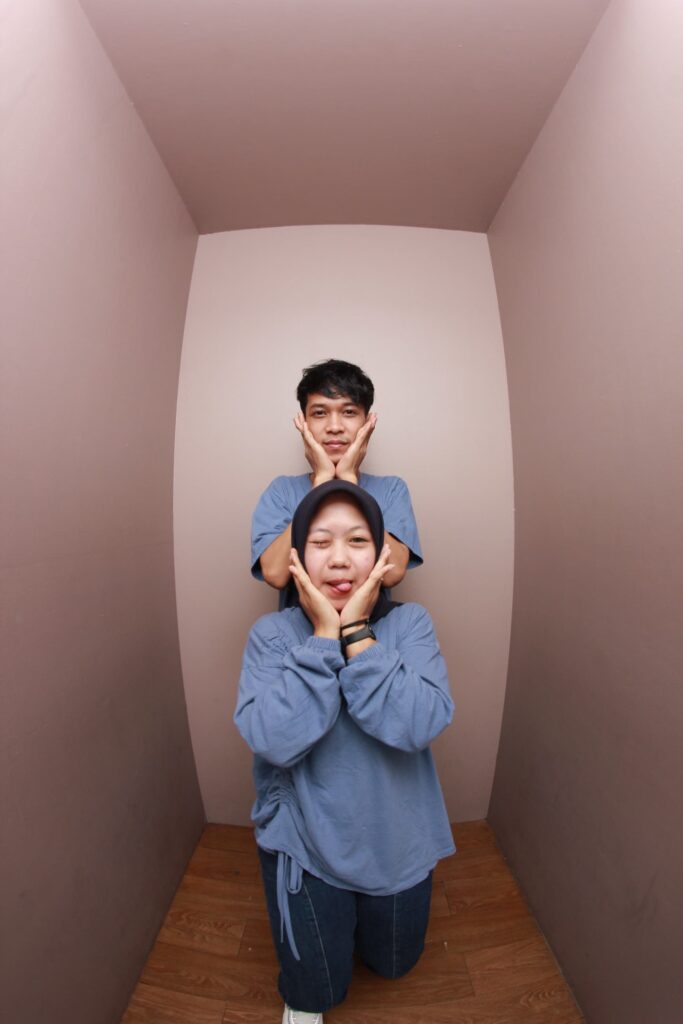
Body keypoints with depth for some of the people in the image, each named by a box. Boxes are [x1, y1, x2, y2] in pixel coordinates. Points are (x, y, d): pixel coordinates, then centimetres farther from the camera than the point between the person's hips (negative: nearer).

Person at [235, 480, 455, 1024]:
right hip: (304, 842, -1)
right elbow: (274, 741, -30)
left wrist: (355, 633, -34)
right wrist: (323, 635, -33)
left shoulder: (411, 623, -18)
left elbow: (419, 725, -30)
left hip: (398, 841, 2)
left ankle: (367, 915, 58)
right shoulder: (271, 633, -19)